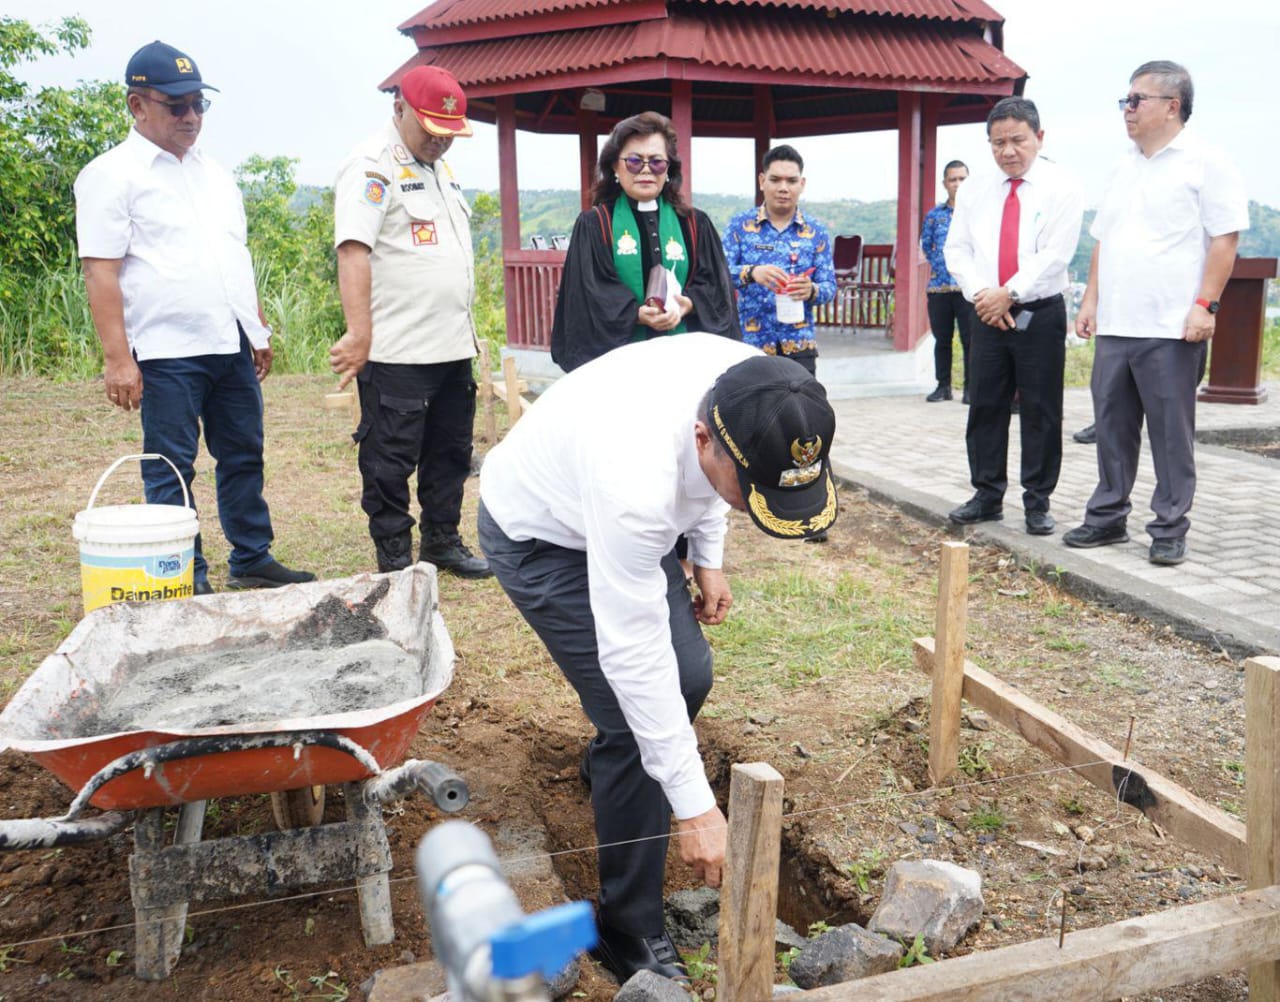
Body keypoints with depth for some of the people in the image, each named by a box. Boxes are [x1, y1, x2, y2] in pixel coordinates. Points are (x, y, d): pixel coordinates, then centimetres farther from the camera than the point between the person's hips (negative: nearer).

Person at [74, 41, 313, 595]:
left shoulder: (215, 174, 17)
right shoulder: (111, 174, -4)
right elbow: (100, 272, -10)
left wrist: (259, 330, 18)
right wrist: (117, 358, -17)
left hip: (232, 345, 7)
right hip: (167, 352, -7)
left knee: (243, 457, 11)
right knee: (170, 470, 1)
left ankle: (252, 560, 23)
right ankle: (189, 582, 10)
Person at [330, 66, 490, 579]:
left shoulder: (439, 166, 18)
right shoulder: (372, 166, -10)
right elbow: (353, 250, -20)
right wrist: (360, 334, -28)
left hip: (453, 346, 9)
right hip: (397, 353, -9)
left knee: (451, 454, 16)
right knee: (390, 463, 0)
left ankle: (443, 542, 29)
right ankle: (395, 564, 10)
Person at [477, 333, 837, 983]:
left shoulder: (748, 384, -24)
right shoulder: (636, 481, -44)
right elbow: (632, 656, -36)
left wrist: (708, 557, 1)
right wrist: (693, 806, -30)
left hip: (619, 520, 7)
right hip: (539, 535, -7)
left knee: (689, 674, 6)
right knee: (636, 720, -14)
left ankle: (606, 766, 40)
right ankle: (631, 933, 6)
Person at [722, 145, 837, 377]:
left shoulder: (816, 231, 8)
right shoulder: (739, 225, 4)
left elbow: (829, 286, 4)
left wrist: (811, 290, -19)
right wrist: (751, 272, -28)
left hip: (798, 348, 1)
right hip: (747, 345, -1)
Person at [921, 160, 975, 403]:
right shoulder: (934, 215, 11)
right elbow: (926, 246, 19)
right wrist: (940, 264, 8)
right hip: (939, 285, 3)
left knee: (970, 339, -2)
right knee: (941, 339, 8)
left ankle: (970, 387, 6)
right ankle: (943, 385, 17)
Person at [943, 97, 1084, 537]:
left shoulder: (1062, 188, -2)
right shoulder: (974, 190, 10)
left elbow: (1055, 255, -11)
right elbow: (957, 249, 6)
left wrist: (1009, 293, -15)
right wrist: (980, 294, -9)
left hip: (1040, 314, -4)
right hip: (986, 315, 4)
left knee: (1040, 412, 1)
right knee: (984, 407, 7)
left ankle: (1037, 503, 10)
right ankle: (987, 496, 17)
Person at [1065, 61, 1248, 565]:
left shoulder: (1205, 162, -3)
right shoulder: (1125, 168, 17)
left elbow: (1224, 239, -8)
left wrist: (1205, 304, -15)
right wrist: (1091, 299, 11)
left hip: (1171, 329, -6)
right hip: (1115, 325, 6)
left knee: (1171, 431, 0)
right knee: (1112, 425, 10)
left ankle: (1169, 529, 9)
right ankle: (1107, 517, 20)